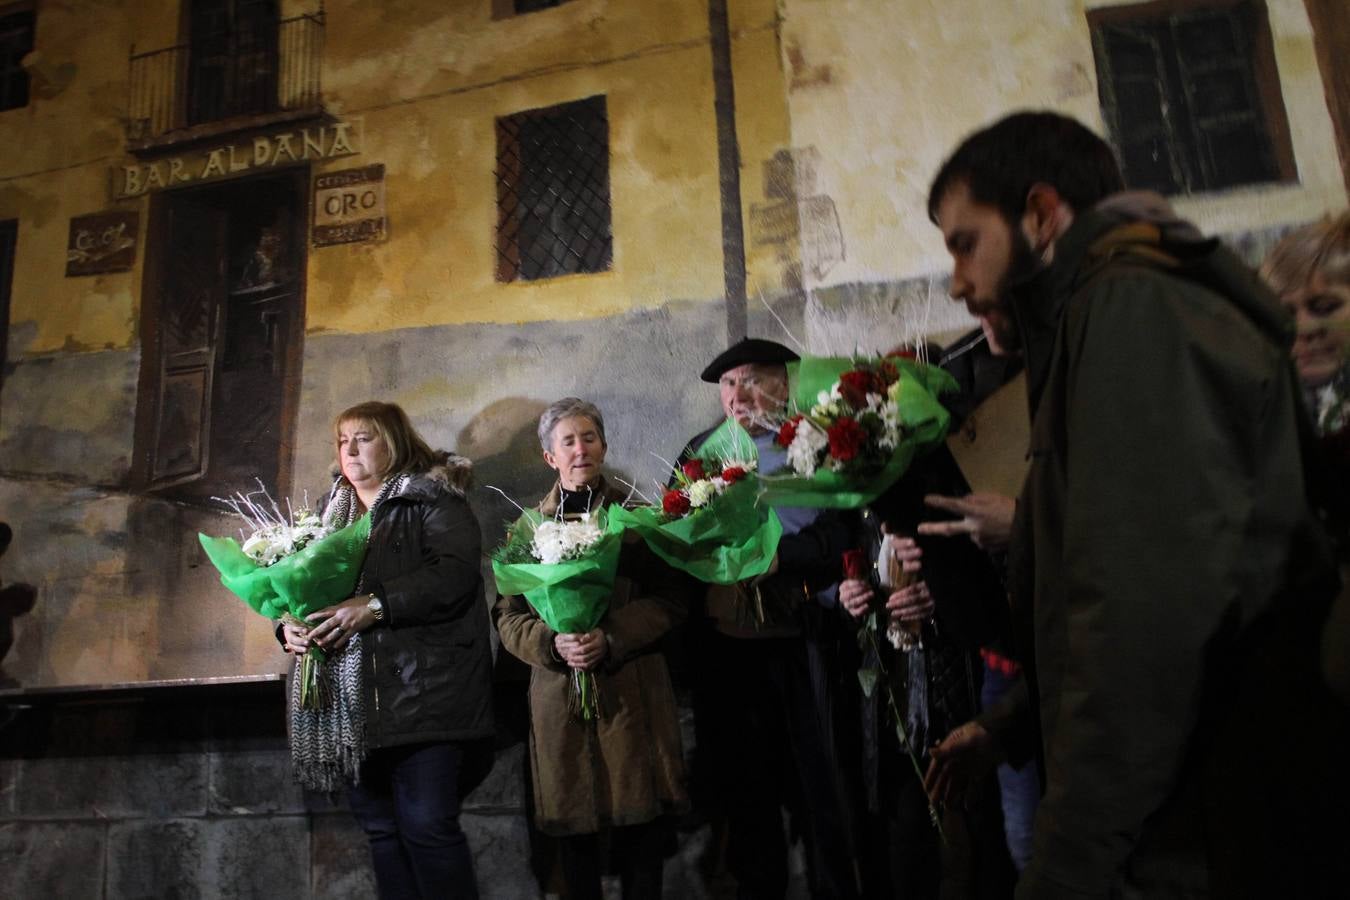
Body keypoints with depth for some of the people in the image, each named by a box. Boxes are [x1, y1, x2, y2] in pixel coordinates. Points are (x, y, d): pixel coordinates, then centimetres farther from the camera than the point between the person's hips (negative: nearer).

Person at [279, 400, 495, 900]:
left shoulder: (433, 500, 0)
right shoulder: (329, 513, 21)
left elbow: (455, 572, -15)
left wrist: (375, 605, -22)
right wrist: (290, 625, -3)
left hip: (421, 691, -6)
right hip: (352, 700, 6)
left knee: (427, 824, -8)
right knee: (381, 829, 11)